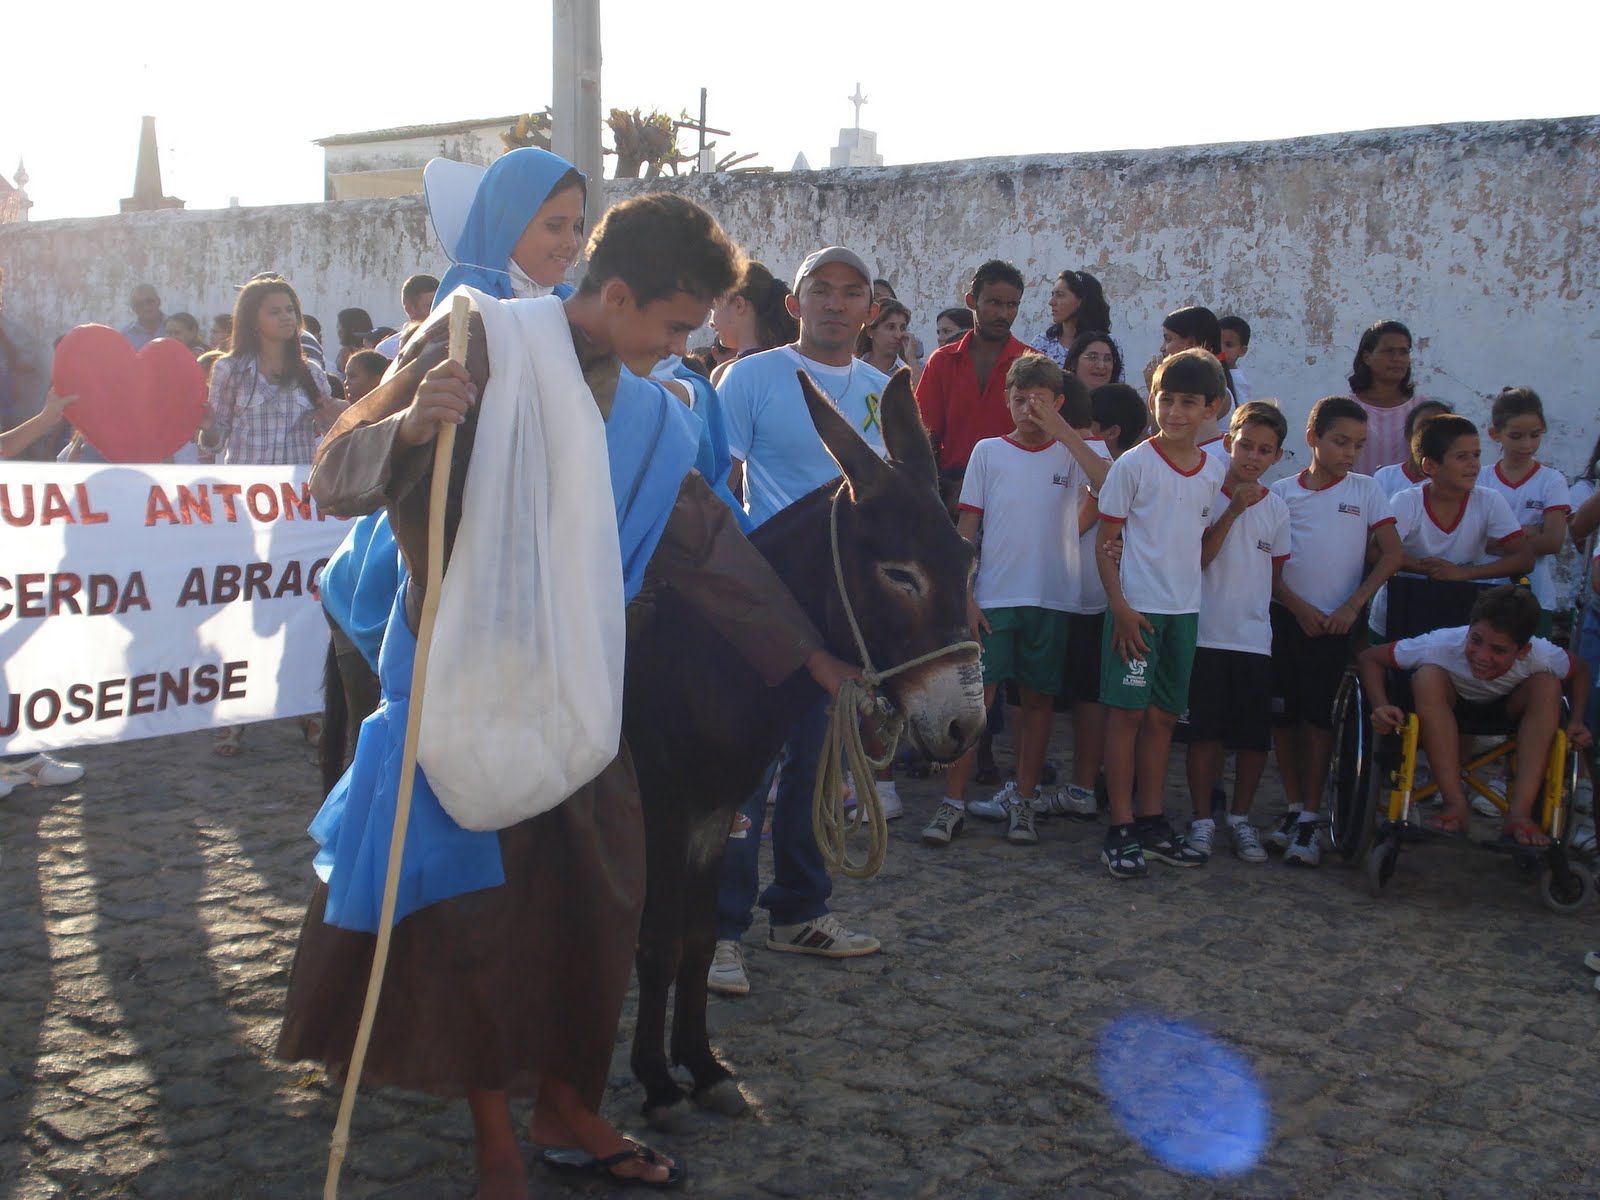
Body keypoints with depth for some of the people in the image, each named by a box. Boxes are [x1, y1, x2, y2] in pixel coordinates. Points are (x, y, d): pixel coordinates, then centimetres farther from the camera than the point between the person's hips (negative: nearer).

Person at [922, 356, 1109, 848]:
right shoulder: (988, 452, 5)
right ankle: (953, 802, 1)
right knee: (976, 696, -4)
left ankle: (1023, 801, 17)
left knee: (1037, 698, 7)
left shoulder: (1071, 453, 5)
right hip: (993, 598, -1)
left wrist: (1061, 429, -17)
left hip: (1050, 598, 1)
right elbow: (966, 529, 5)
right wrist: (965, 595, -4)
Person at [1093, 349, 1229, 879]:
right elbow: (1106, 541, -7)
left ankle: (1152, 822, 21)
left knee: (1163, 715, 12)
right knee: (1128, 711, -3)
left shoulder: (1215, 471, 7)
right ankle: (1121, 829, 5)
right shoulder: (1134, 464, -7)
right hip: (1136, 606, -5)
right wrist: (1119, 606, -13)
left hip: (1185, 609, 5)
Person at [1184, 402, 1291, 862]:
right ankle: (1203, 818, 13)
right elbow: (1196, 559, -13)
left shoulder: (1277, 508, 7)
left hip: (1255, 638, 3)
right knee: (1206, 731, 0)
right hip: (1207, 633, -3)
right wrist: (1232, 512, -17)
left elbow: (1274, 572, 17)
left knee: (1255, 737, 5)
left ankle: (1240, 818, 20)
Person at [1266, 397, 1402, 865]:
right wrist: (1298, 607, -8)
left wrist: (1352, 606, -9)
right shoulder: (1282, 492, 3)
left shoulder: (1366, 490, 3)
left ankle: (1310, 818, 4)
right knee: (1282, 715, 3)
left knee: (1318, 717, -2)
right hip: (1285, 618, 1)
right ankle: (1293, 808, 16)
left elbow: (1391, 553, 0)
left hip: (1337, 622, -1)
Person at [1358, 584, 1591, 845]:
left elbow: (1580, 672, -6)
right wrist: (1382, 706, -39)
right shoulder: (1442, 645, -35)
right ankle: (1456, 806, -31)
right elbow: (1370, 658, -23)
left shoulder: (1542, 656, -30)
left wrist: (1576, 722, -21)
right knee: (1428, 676, -35)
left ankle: (1520, 813, -31)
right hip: (1449, 705, -1)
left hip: (1505, 706, 2)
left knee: (1547, 685, -30)